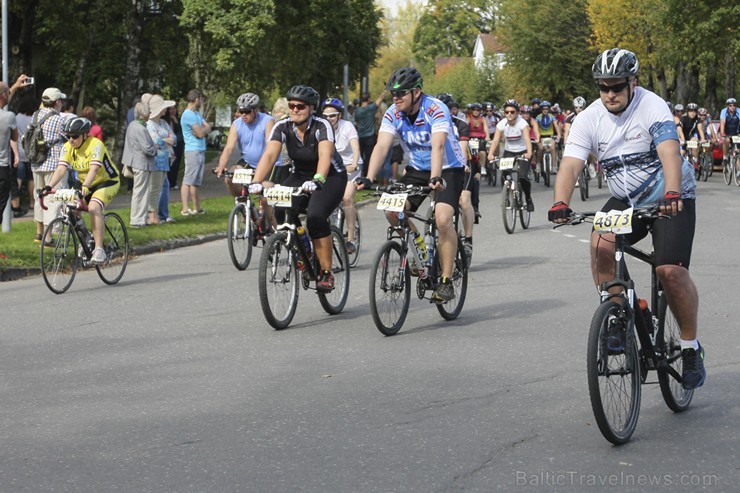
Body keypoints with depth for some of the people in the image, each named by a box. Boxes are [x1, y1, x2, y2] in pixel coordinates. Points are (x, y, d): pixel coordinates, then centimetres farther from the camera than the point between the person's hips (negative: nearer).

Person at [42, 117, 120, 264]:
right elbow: (61, 169, -19)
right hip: (85, 184, 7)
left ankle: (99, 250, -30)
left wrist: (85, 187, -55)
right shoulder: (68, 147, -9)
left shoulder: (95, 145, -26)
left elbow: (94, 169, -39)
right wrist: (49, 186, -35)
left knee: (93, 207, -31)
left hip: (107, 181, -7)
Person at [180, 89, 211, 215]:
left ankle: (197, 208, 15)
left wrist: (202, 129, -11)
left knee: (196, 181, 12)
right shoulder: (188, 115, -13)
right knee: (188, 180, -10)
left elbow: (207, 128, 10)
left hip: (200, 151, 10)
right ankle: (185, 209, -13)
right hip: (193, 151, -10)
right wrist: (205, 128, 3)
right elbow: (201, 133, -18)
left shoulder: (196, 114, 19)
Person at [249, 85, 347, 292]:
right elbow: (269, 155, -25)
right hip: (300, 176, 5)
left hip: (331, 177, -5)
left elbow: (325, 155, -40)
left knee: (316, 217, -30)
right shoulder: (282, 127, -12)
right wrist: (256, 182, -42)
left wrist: (317, 181, -58)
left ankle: (326, 272, -18)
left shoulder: (322, 126, -23)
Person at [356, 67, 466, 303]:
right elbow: (382, 146, -20)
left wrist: (435, 178, -54)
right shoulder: (393, 114, -10)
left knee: (443, 218, -26)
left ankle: (446, 282, -16)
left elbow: (438, 146, -39)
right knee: (392, 210, -16)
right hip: (416, 169, 5)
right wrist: (368, 178, -35)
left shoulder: (436, 109, -25)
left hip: (448, 168, -5)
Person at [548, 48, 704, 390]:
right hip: (625, 200, 4)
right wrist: (560, 203, -37)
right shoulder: (589, 119, -8)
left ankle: (691, 348, 1)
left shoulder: (652, 107, -20)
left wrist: (672, 194, -52)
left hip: (671, 199, -4)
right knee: (601, 245, -25)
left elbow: (670, 153, -34)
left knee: (671, 271, -19)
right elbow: (570, 165, -18)